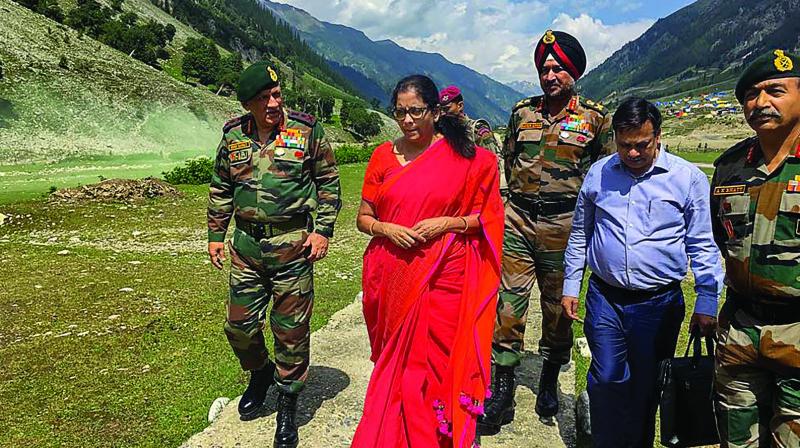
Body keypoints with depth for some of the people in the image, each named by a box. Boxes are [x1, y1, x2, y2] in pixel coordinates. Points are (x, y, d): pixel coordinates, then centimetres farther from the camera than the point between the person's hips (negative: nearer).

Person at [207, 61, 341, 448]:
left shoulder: (307, 130, -4)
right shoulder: (233, 136, 6)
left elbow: (328, 181, 2)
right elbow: (220, 189, 17)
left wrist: (323, 230, -6)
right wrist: (215, 235, 13)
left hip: (293, 245, -4)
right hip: (246, 245, 4)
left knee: (290, 329, 4)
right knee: (239, 325, 11)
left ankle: (287, 405, 23)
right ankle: (260, 373, 42)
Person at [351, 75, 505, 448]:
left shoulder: (466, 157, -2)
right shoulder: (383, 156, 6)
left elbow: (488, 215, 2)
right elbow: (363, 218, 10)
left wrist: (447, 223, -14)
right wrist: (387, 229, -11)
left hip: (442, 278, -2)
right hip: (391, 280, 3)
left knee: (436, 362, 3)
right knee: (393, 363, 14)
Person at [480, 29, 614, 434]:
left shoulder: (595, 118, 2)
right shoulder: (522, 112, 10)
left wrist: (575, 201, 0)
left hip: (564, 223, -2)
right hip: (517, 218, 2)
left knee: (557, 306, 11)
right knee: (508, 301, -2)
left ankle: (550, 381, 31)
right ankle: (501, 388, 7)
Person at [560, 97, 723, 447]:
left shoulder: (689, 178, -5)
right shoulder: (598, 173, 2)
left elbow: (702, 246, 0)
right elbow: (579, 235, 11)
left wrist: (706, 304, -3)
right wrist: (570, 287, 10)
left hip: (660, 303, -1)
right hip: (604, 298, 1)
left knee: (647, 385, 14)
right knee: (606, 381, 4)